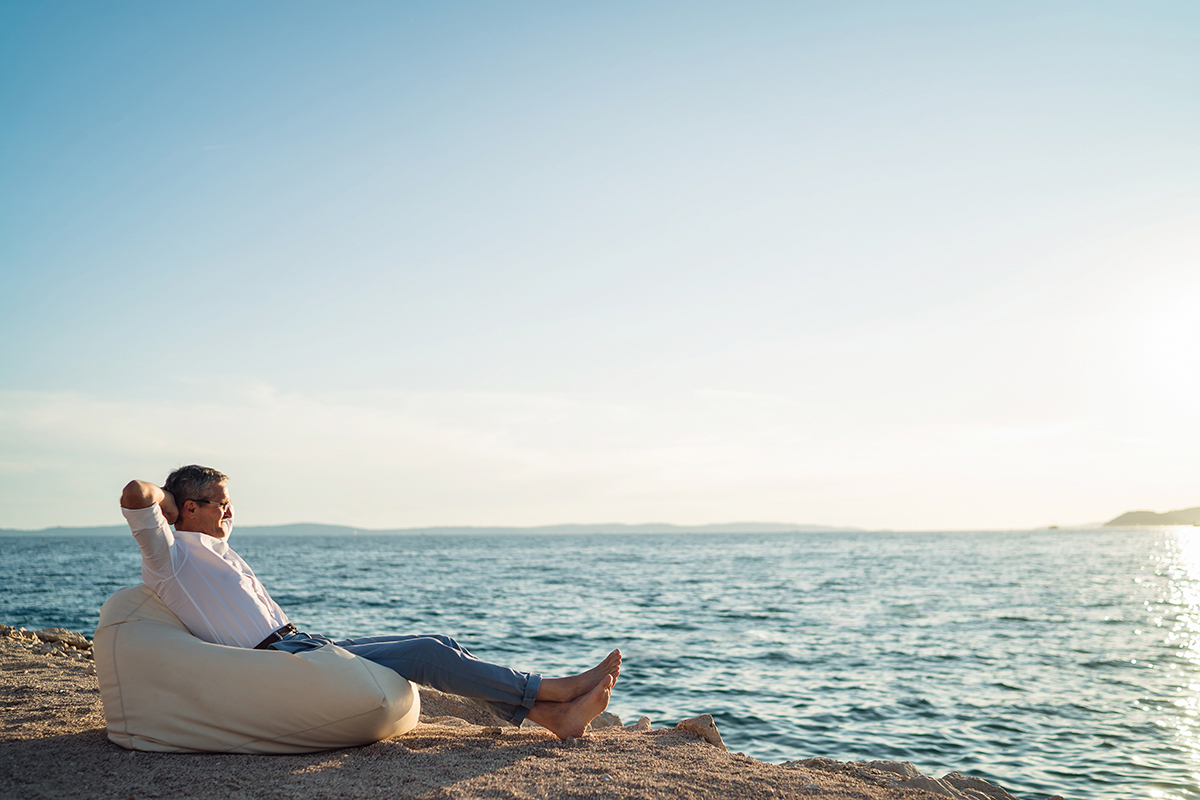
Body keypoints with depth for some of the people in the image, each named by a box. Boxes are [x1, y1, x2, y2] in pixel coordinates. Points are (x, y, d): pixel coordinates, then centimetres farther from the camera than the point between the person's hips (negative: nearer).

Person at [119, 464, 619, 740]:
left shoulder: (212, 548, 24)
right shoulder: (170, 554, -4)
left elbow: (222, 525, 47)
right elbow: (134, 494, -20)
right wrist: (164, 498, -1)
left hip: (306, 646, 10)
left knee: (440, 645, -3)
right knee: (429, 655, -17)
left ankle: (556, 717, -6)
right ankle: (557, 690, -10)